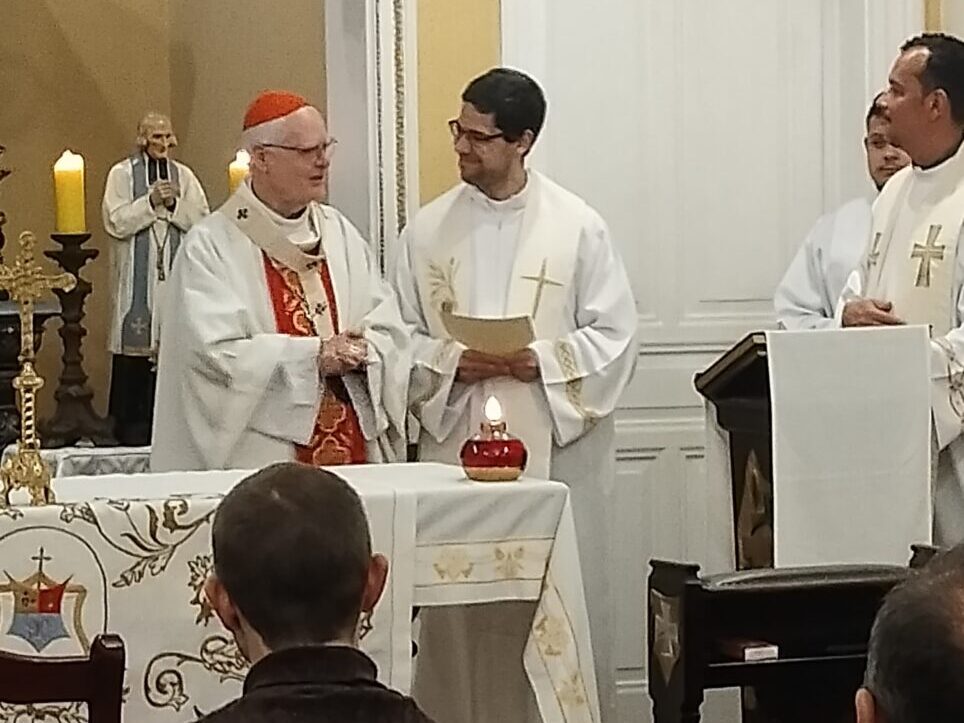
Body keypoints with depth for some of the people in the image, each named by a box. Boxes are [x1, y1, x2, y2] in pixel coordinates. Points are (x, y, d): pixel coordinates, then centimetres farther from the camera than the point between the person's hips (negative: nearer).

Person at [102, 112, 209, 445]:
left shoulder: (183, 175, 10)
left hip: (175, 273, 3)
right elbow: (116, 223, -7)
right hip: (136, 276, -2)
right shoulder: (122, 174, 3)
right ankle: (130, 421, 3)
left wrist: (174, 204, -12)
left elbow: (202, 220, 3)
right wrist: (151, 201, -14)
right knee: (135, 343, -4)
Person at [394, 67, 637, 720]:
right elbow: (402, 338, 7)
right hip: (457, 444, 2)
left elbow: (614, 337, -1)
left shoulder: (578, 226, 0)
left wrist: (542, 361, -16)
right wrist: (451, 363, -12)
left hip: (556, 445, -2)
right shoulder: (429, 230, 6)